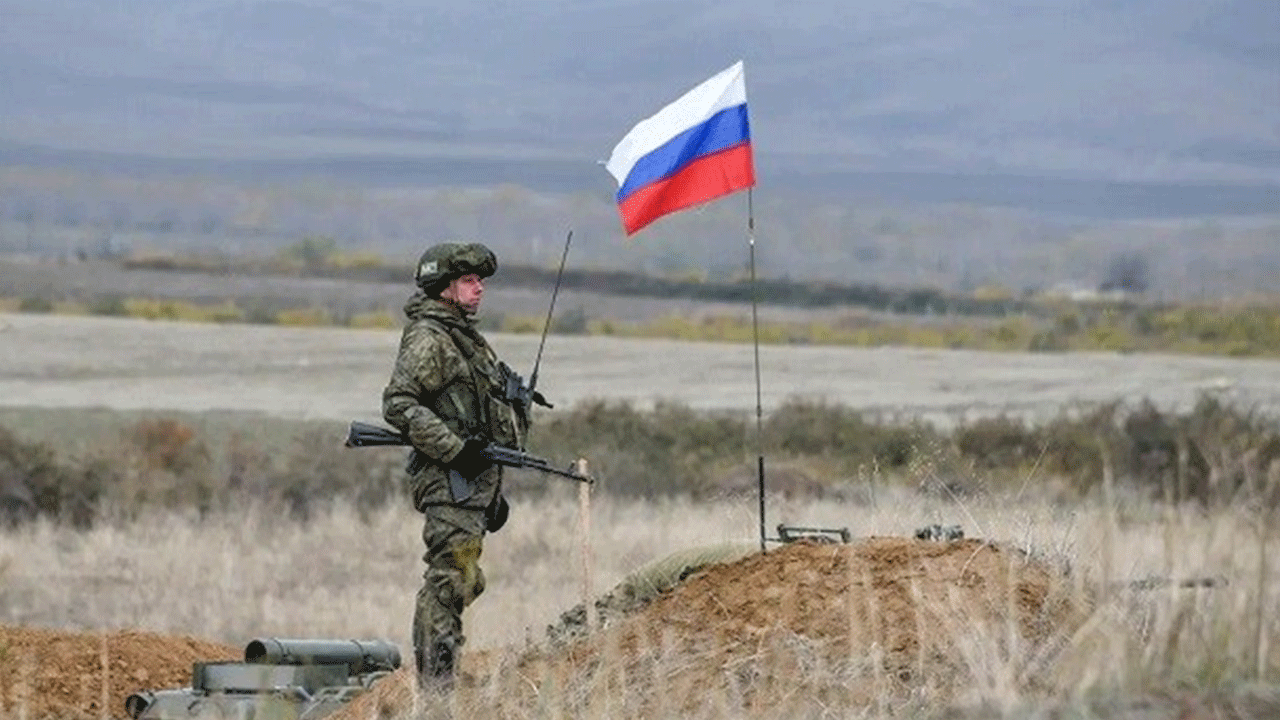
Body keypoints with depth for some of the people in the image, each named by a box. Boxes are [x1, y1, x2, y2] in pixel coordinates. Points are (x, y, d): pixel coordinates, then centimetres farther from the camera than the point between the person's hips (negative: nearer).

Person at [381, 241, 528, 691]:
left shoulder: (465, 338, 22)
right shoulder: (428, 339, -8)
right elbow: (399, 404, -19)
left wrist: (494, 492, 25)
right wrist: (455, 449, -22)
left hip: (473, 481, 10)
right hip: (448, 483, -10)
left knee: (463, 582, 10)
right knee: (452, 578, -14)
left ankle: (437, 684, 14)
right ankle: (436, 685, -16)